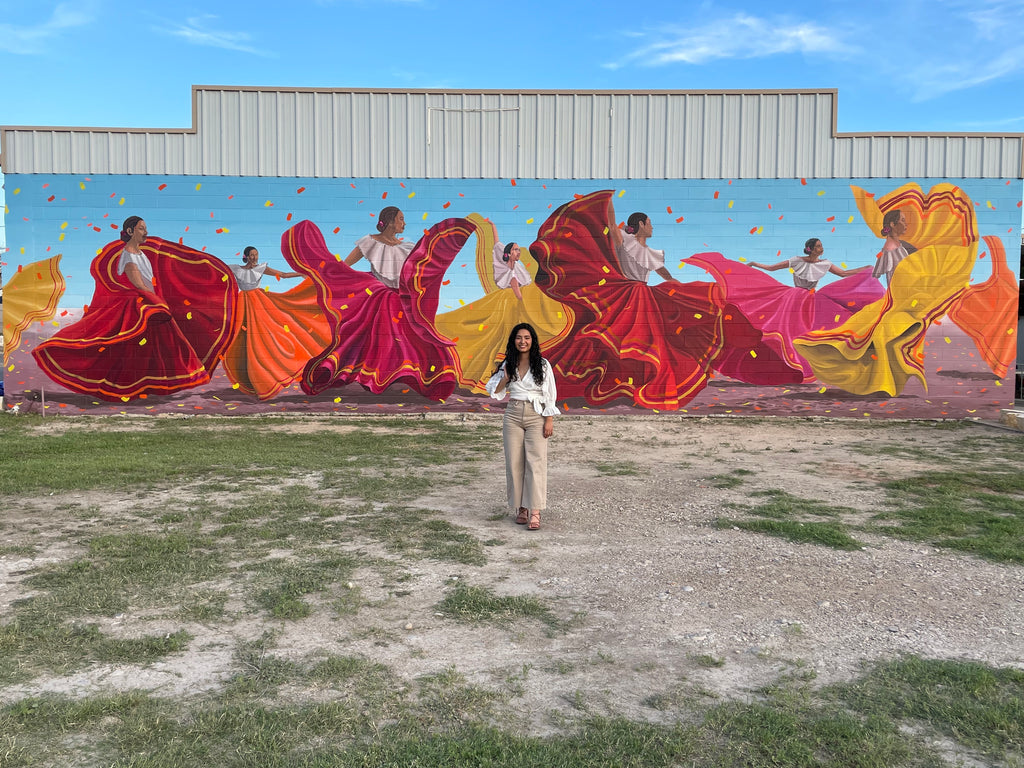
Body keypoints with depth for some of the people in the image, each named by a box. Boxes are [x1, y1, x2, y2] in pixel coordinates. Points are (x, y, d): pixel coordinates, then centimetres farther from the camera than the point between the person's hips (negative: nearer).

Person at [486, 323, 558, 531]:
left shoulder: (542, 365, -1)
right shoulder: (508, 365, 8)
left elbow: (550, 394, -1)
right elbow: (493, 391, 11)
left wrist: (549, 420, -7)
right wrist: (506, 377, -6)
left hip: (536, 416, -3)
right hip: (513, 415, 3)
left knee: (535, 462, -10)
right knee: (514, 463, 2)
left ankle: (534, 512, -13)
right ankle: (521, 508, 11)